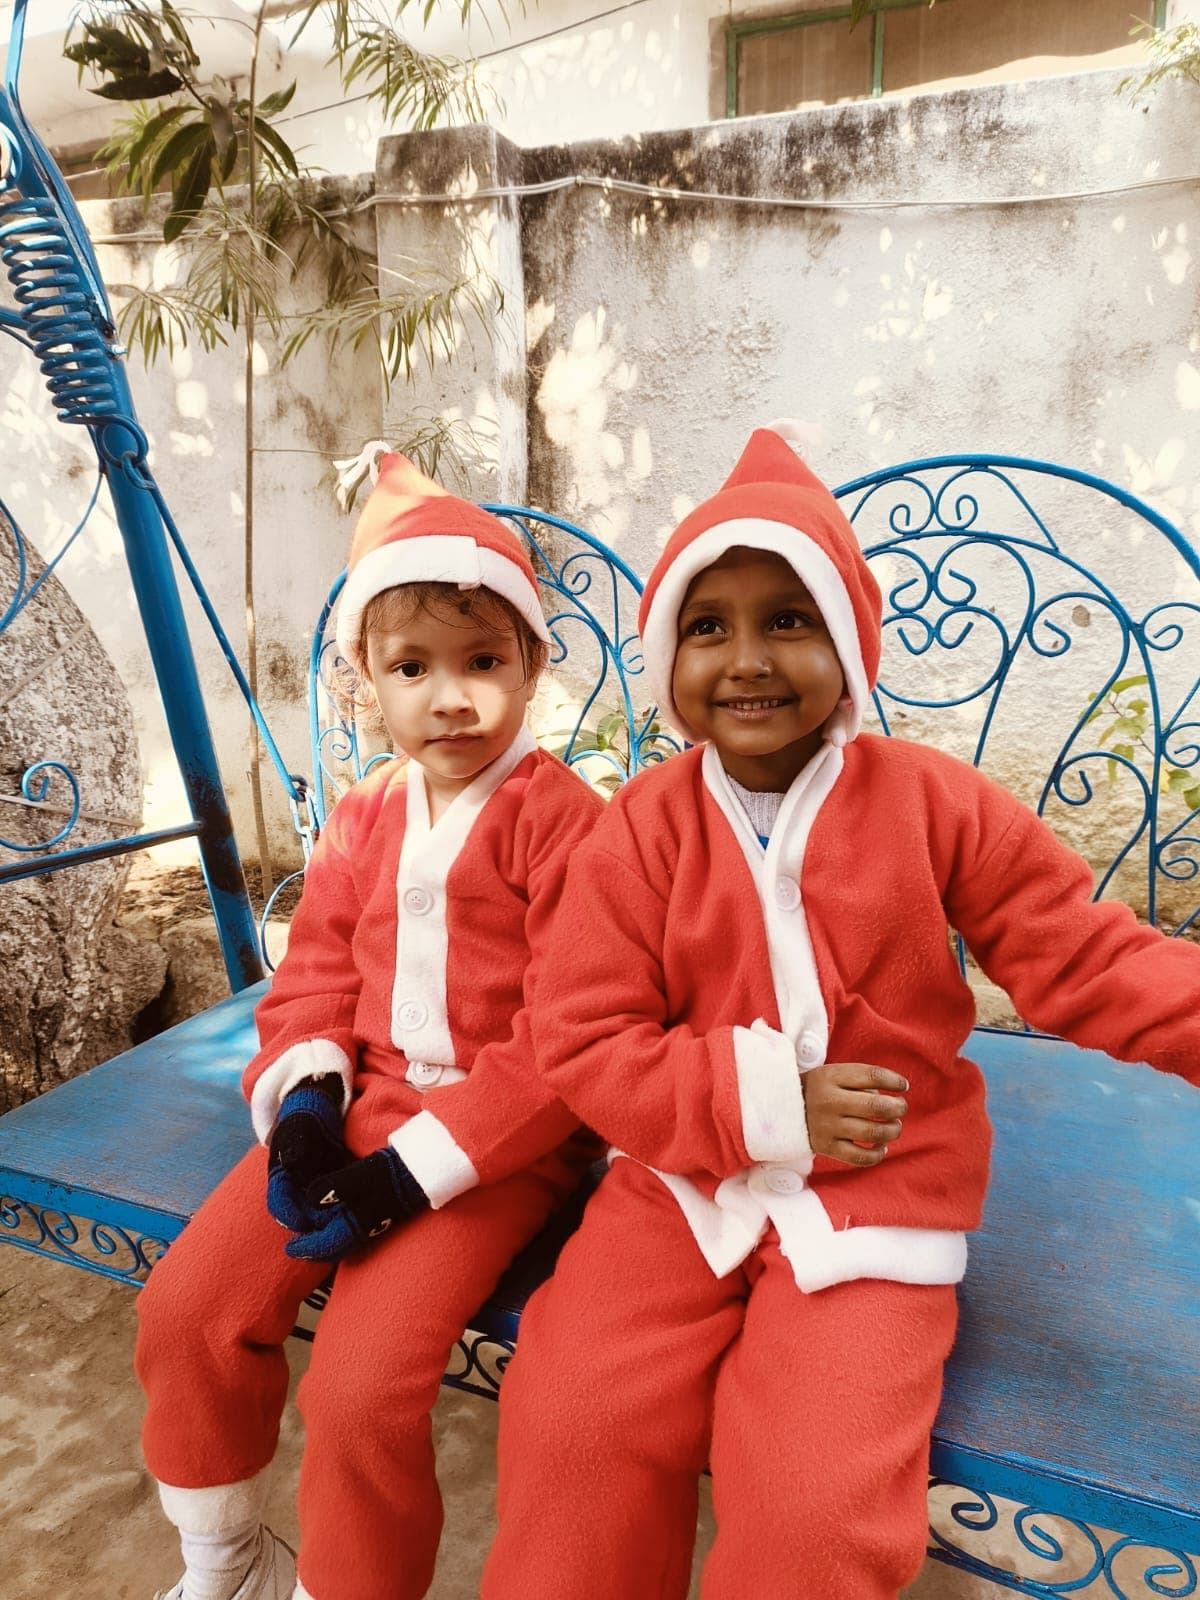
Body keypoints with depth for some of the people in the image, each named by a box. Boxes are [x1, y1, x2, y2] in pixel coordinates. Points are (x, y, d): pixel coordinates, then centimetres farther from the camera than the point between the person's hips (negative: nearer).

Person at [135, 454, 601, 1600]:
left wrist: (420, 1161, -19)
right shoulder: (362, 822, 7)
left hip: (498, 1142, -6)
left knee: (362, 1383, -18)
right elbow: (314, 975, 11)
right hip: (363, 1109, 7)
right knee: (186, 1308, 2)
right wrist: (303, 1093, -8)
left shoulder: (557, 816, -16)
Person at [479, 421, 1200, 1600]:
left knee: (815, 1503, -15)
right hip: (684, 1176, 1)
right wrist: (758, 1102, -18)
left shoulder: (931, 802, -5)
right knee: (569, 1426, -11)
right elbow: (583, 1043, -8)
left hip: (878, 1194, 0)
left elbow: (1083, 961, 0)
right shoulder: (637, 831, -7)